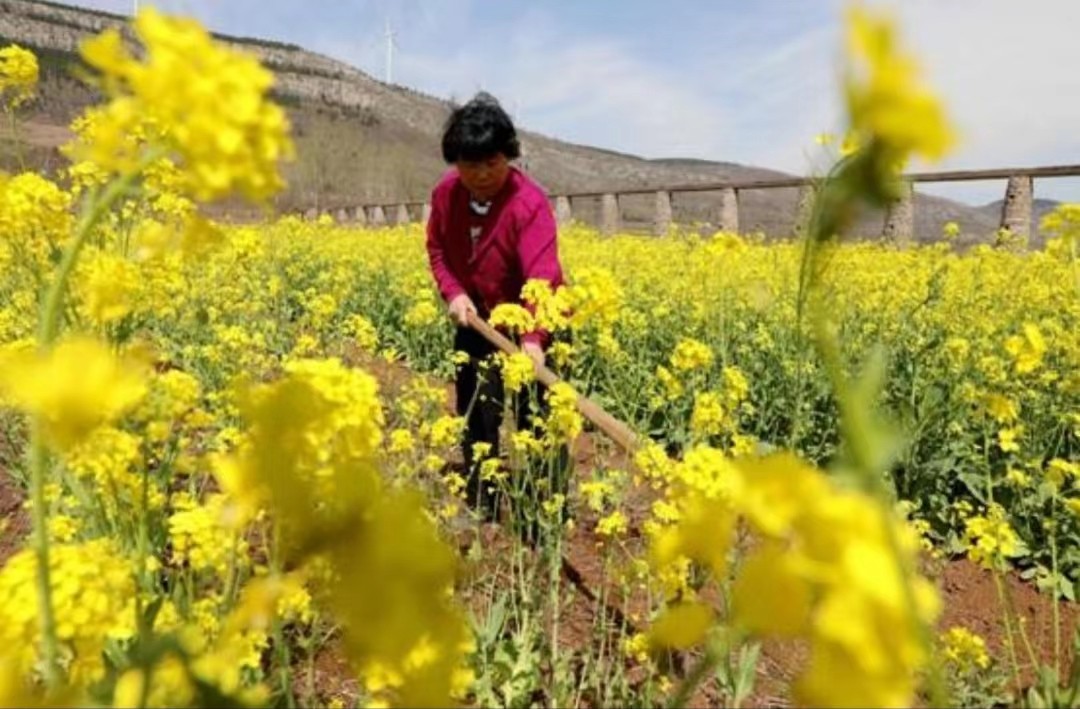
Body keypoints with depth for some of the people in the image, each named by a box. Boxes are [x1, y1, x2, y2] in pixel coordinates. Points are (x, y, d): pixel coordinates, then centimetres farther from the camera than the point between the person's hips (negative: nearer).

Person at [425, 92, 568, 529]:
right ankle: (480, 510, 31)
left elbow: (543, 275, -36)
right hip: (476, 321, 6)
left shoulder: (529, 203, -26)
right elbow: (436, 248, 7)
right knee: (474, 418, 14)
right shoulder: (446, 194, -8)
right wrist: (452, 292, -11)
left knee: (536, 422, -6)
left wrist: (533, 339, -50)